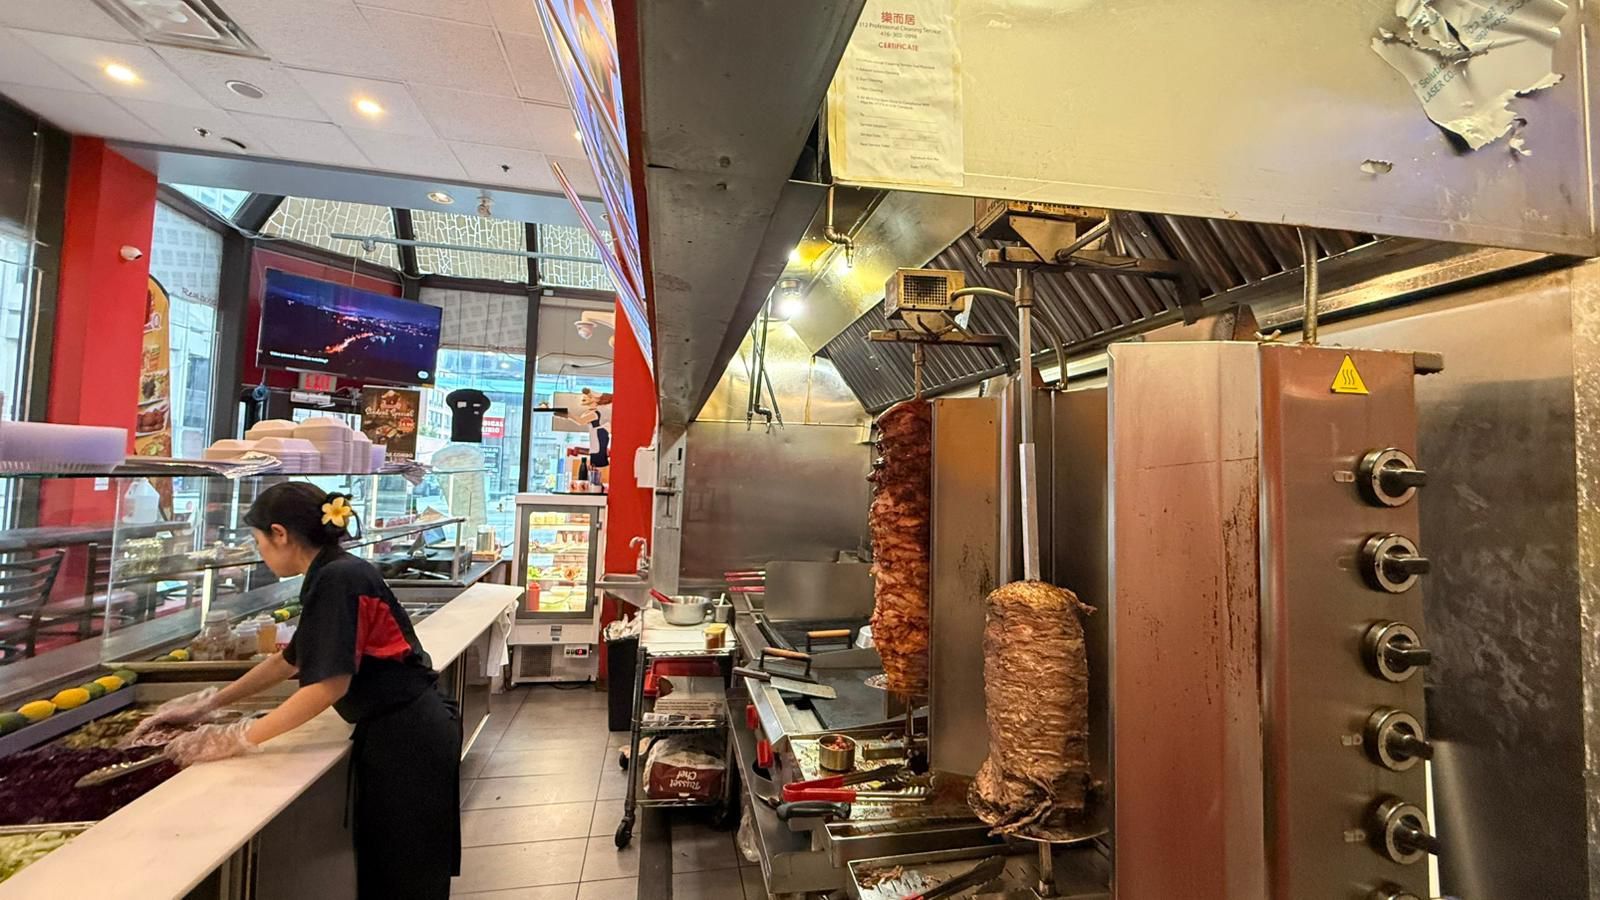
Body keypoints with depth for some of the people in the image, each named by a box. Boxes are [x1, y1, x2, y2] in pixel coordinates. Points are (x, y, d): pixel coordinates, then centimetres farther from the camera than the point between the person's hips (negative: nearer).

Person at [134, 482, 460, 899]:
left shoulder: (339, 579, -18)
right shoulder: (332, 576, 12)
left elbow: (330, 684, -21)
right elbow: (290, 660, 24)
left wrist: (240, 738, -12)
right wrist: (209, 702, 26)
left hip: (406, 739, -9)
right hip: (395, 734, 9)